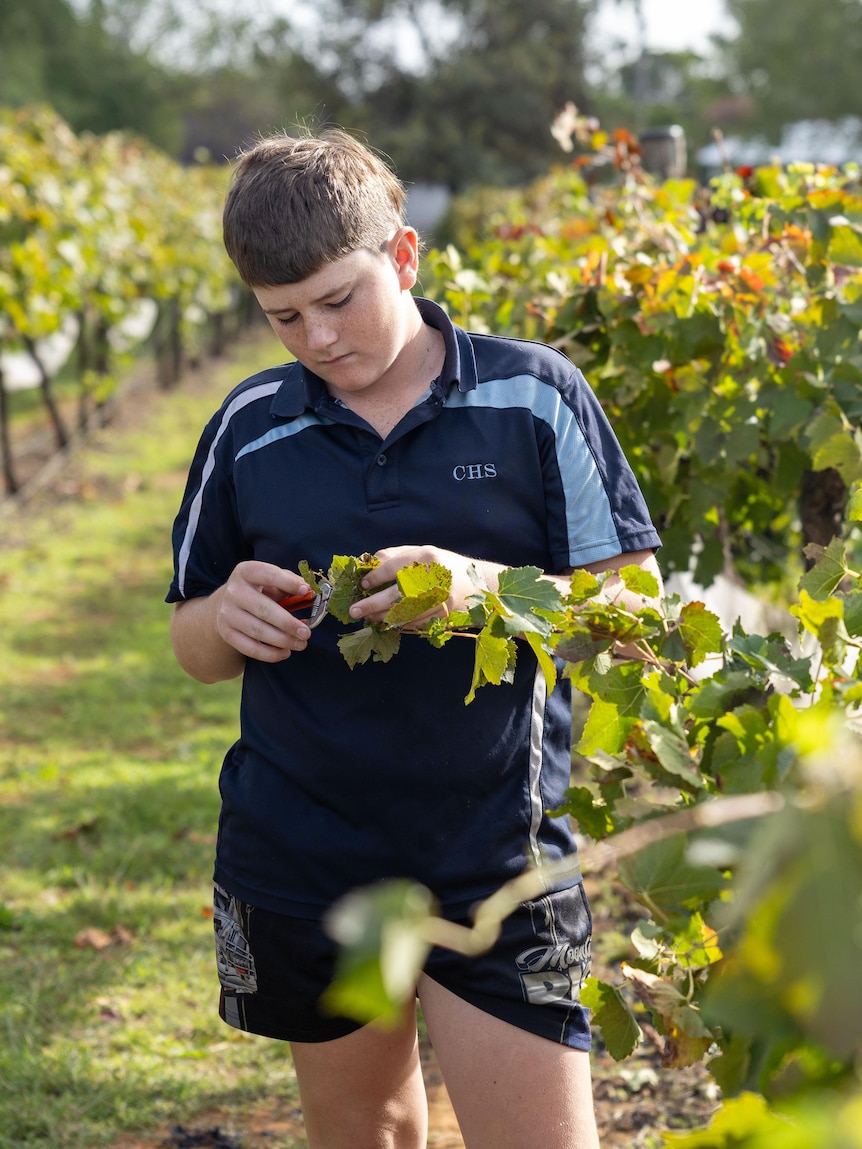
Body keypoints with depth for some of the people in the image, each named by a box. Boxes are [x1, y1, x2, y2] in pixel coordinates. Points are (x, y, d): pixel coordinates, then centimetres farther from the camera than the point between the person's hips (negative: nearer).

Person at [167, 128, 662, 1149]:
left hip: (497, 860, -2)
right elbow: (192, 649, 12)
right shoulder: (250, 427, 4)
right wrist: (228, 616, -12)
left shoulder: (534, 395, -3)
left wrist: (484, 587, -20)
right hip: (302, 863, 3)